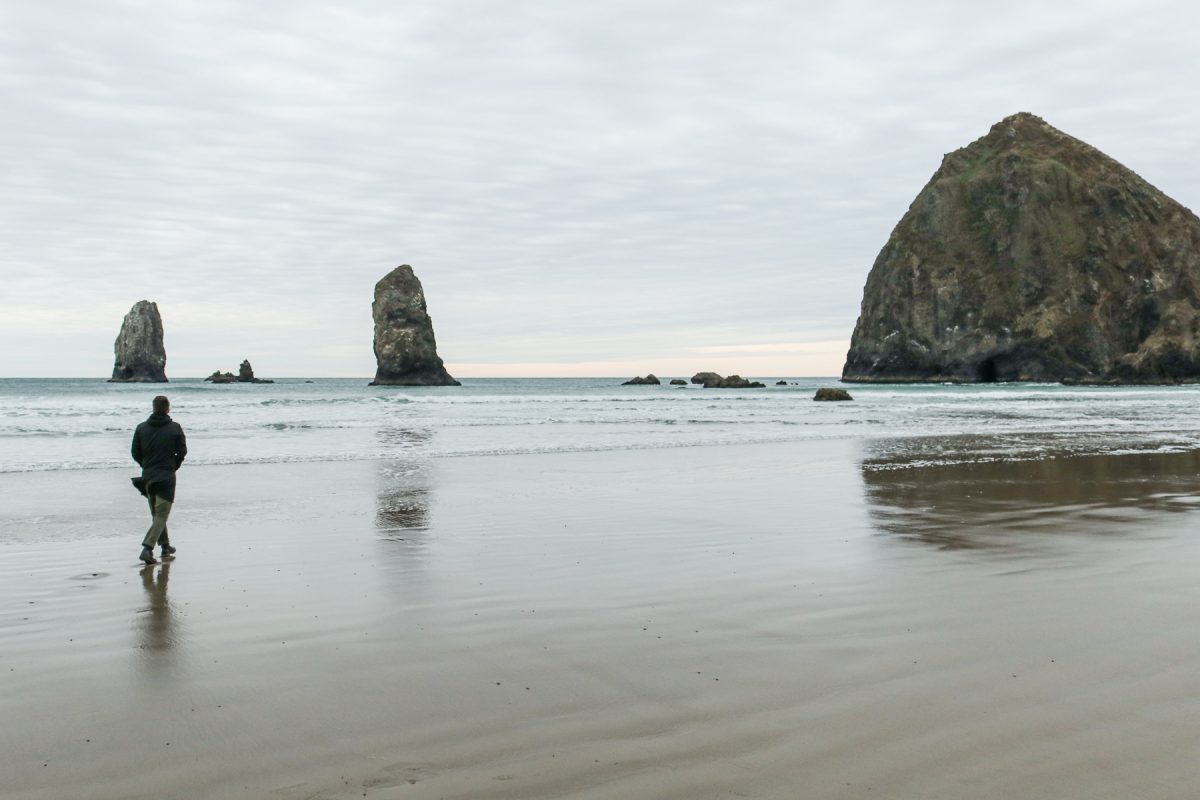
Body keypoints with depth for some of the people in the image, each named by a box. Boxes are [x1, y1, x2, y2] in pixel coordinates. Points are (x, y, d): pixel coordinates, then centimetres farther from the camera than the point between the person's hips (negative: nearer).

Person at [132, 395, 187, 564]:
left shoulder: (141, 428, 3)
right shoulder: (175, 428, -5)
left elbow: (135, 453, 4)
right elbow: (182, 451, -3)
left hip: (148, 478, 4)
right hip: (166, 478, -4)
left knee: (156, 514, 18)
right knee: (161, 515, -4)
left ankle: (165, 546, 28)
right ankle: (147, 548, -19)